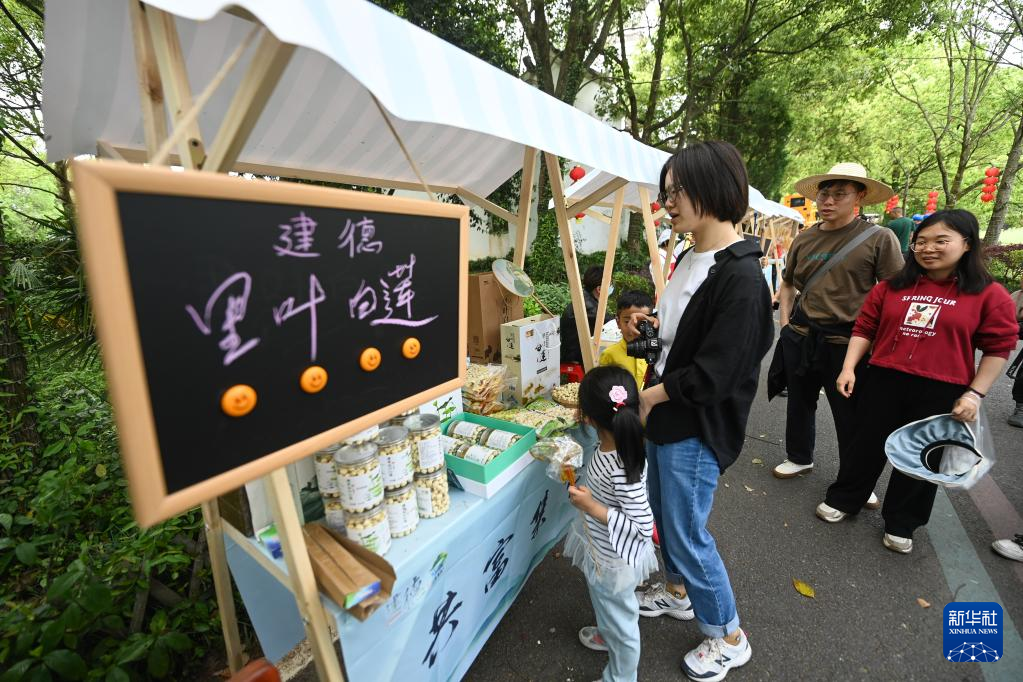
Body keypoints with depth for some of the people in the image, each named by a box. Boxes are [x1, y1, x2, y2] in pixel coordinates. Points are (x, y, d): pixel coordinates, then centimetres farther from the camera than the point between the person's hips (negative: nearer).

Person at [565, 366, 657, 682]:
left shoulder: (621, 469, -39)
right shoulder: (612, 443, -16)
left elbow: (643, 526, -33)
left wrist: (590, 506, -33)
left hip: (613, 560, -8)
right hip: (601, 550, 8)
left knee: (620, 620, 20)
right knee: (604, 604, 36)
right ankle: (607, 635, 65)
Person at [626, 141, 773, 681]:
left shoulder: (740, 277, -22)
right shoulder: (691, 259, 6)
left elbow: (715, 372, -24)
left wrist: (648, 395, -15)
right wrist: (651, 328, -1)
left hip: (697, 428, -9)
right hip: (663, 414, 9)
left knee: (687, 533, 8)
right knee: (664, 512, 24)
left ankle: (729, 637, 35)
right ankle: (677, 591, 51)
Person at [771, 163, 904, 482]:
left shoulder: (879, 238, -6)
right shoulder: (803, 239, 6)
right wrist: (785, 324, 8)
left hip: (846, 341, -4)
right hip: (800, 337, 4)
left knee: (850, 416, 9)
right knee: (800, 402, 17)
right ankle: (799, 458, 39)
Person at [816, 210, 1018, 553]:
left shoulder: (990, 294, -3)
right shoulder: (892, 286, 0)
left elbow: (998, 348, -2)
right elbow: (865, 329, 2)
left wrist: (975, 394, -8)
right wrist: (849, 368, -7)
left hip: (941, 392, -1)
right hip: (883, 381, 1)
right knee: (867, 445, 14)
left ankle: (900, 524, 32)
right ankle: (842, 499, 32)